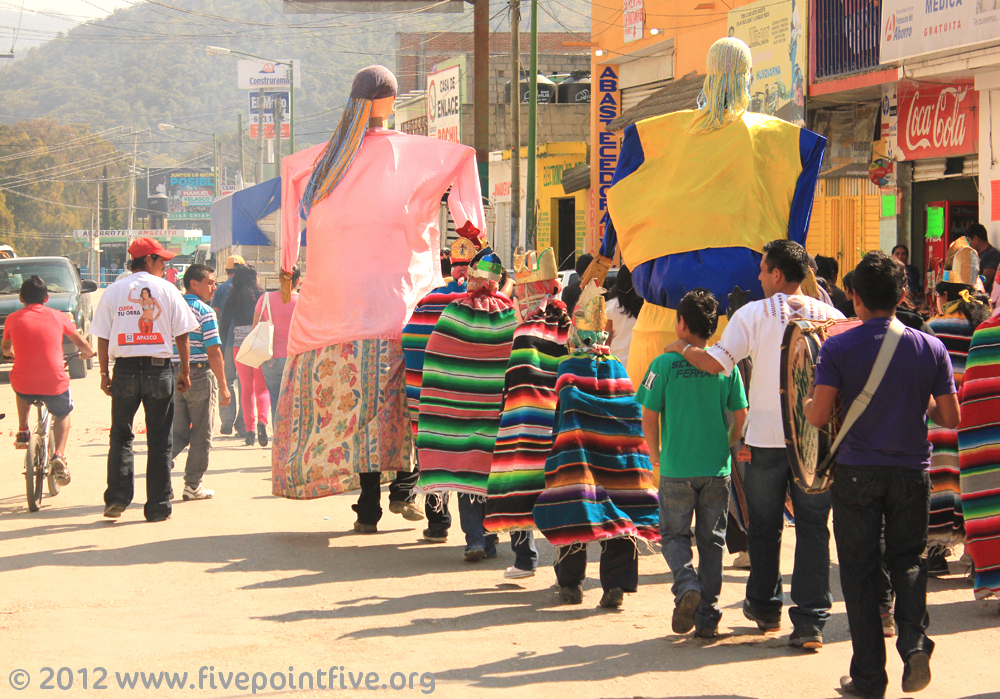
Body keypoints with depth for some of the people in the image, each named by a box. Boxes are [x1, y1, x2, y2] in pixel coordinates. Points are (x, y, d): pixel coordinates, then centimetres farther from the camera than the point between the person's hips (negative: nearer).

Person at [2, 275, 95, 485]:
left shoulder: (13, 319, 4)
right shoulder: (58, 317, 5)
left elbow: (6, 349, 24)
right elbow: (83, 345, 15)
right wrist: (87, 353, 39)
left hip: (24, 387, 1)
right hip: (55, 384, -1)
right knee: (63, 415, 29)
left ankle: (22, 432, 30)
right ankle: (58, 455, 5)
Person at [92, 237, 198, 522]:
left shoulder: (112, 292, 4)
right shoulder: (166, 290, 0)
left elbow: (102, 338, 2)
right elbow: (181, 335, 0)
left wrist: (104, 373, 10)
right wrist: (184, 372, 9)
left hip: (125, 370, 1)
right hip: (159, 370, -1)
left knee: (121, 436, 13)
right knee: (160, 441, 6)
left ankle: (117, 497, 1)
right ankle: (158, 506, 8)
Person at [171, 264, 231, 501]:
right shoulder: (205, 312, -11)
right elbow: (213, 352, -15)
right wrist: (223, 386, -10)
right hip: (200, 376, -6)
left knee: (179, 432, 13)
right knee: (201, 434, 6)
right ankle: (193, 485, 9)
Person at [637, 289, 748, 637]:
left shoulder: (665, 364, -8)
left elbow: (649, 418, -5)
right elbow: (740, 417, 3)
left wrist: (656, 454, 11)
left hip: (676, 469, -2)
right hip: (717, 470, 2)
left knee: (674, 534, 14)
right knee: (711, 540, 11)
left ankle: (687, 584, -13)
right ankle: (707, 617, 11)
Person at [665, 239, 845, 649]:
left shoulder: (754, 314, -5)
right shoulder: (831, 316, 3)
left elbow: (715, 362, -12)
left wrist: (681, 348, 6)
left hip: (766, 438, -1)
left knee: (764, 527, 15)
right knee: (812, 528, 2)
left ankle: (765, 608, 29)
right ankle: (811, 620, -4)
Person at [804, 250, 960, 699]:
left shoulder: (838, 348, -8)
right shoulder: (930, 348, -1)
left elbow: (818, 417, -12)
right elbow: (951, 418, -1)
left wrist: (807, 403, 10)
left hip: (857, 472, -2)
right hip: (912, 472, 2)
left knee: (859, 570, 6)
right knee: (908, 560, 17)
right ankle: (914, 641, -7)